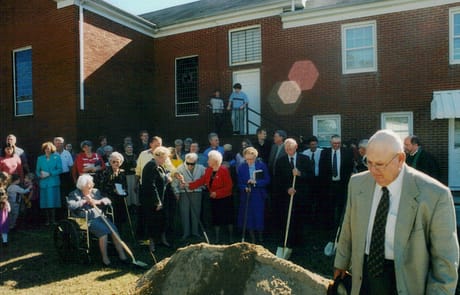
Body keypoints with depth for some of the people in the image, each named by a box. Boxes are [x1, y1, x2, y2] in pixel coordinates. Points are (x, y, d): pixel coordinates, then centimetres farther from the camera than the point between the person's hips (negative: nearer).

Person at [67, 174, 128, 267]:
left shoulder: (95, 191, 18)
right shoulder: (74, 194, 5)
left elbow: (108, 201, 11)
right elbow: (70, 205, -14)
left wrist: (97, 201, -7)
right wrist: (84, 201, -13)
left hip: (99, 217, 5)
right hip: (87, 220, -5)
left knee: (114, 230, -19)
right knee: (103, 230, -29)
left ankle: (122, 254, -14)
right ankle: (104, 258, -16)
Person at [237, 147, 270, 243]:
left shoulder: (262, 165, -4)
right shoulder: (241, 167, -2)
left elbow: (267, 180, -4)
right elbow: (239, 183, 2)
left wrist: (256, 182, -18)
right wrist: (245, 188, -18)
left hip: (259, 196, -1)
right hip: (247, 196, 1)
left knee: (259, 216, 6)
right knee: (249, 217, 5)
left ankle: (260, 236, 27)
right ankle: (252, 238, 21)